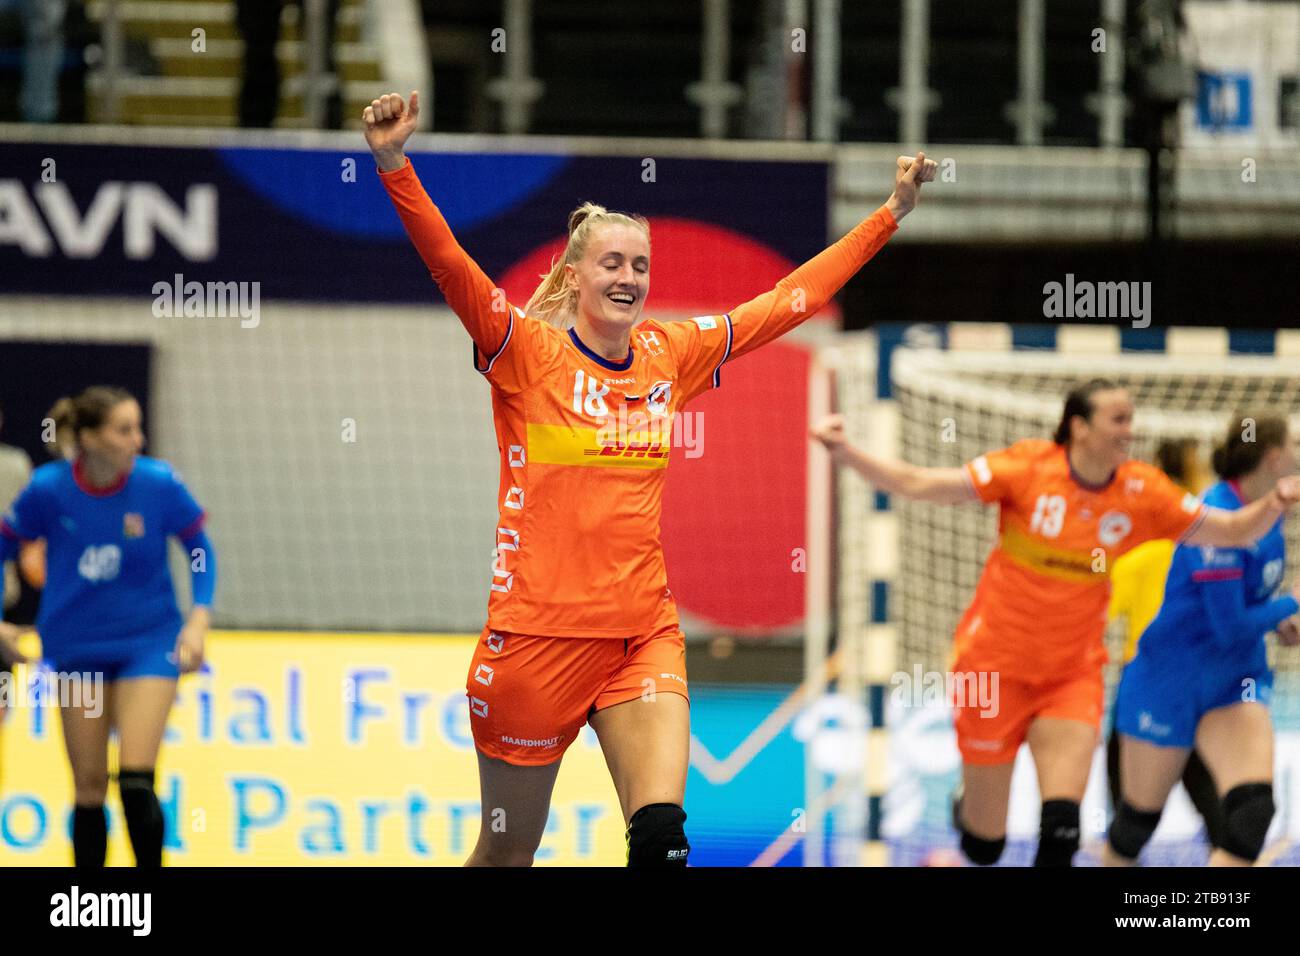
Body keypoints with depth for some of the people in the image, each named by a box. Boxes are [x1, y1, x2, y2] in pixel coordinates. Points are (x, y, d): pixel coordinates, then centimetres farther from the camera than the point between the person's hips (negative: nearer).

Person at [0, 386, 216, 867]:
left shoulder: (159, 484, -13)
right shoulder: (47, 489, -13)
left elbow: (200, 548, 2)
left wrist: (198, 619, -9)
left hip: (148, 643, -1)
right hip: (77, 649, 1)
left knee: (135, 781, -13)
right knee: (89, 787, 4)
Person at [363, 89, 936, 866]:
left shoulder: (670, 355, 8)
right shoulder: (527, 351, -4)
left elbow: (789, 299, 16)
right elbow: (449, 264, -19)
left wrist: (892, 214, 18)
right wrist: (394, 164, -33)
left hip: (645, 632, 3)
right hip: (539, 629, -3)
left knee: (663, 832, -17)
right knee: (507, 852, 6)